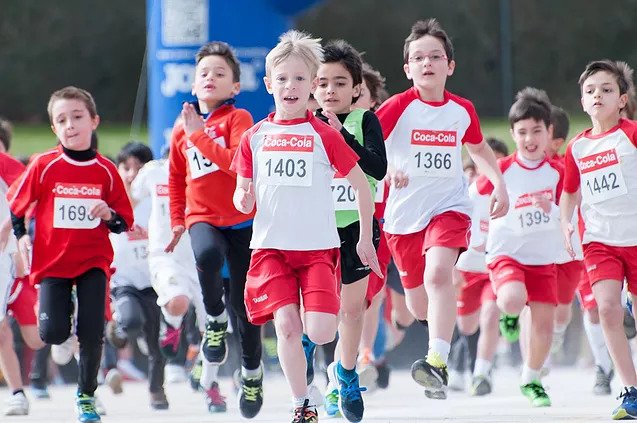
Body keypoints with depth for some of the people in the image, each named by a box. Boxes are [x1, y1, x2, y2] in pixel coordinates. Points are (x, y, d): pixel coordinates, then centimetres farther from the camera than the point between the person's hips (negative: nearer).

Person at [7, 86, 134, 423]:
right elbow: (15, 204, 9)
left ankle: (86, 395, 13)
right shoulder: (44, 166, -4)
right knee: (53, 333, -14)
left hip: (93, 260, 1)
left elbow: (126, 221, 6)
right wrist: (22, 236, -3)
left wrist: (110, 215, -15)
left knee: (92, 332, -8)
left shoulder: (106, 171, -1)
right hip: (52, 261, -1)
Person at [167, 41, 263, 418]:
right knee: (208, 255, -35)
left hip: (242, 220, -2)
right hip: (203, 217, 2)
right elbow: (176, 178, 20)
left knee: (243, 299, 2)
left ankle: (253, 371, 25)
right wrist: (177, 221, 16)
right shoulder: (182, 127, 8)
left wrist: (200, 134, -18)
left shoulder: (238, 119, -4)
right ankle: (215, 320, -10)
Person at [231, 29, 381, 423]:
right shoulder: (255, 137, 7)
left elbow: (362, 186, 7)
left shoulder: (324, 135, 0)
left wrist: (366, 239, 8)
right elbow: (244, 200, 12)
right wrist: (244, 199, -12)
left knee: (320, 332, -14)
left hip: (318, 246, -2)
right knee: (286, 325, -11)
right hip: (271, 244, 2)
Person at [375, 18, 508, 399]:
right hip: (404, 212, 1)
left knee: (438, 272, -28)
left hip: (449, 207, -1)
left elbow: (478, 147, 23)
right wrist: (386, 167, -33)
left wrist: (500, 184, 13)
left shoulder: (462, 110, 3)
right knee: (417, 298, 11)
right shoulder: (398, 107, -7)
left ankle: (438, 364, -38)